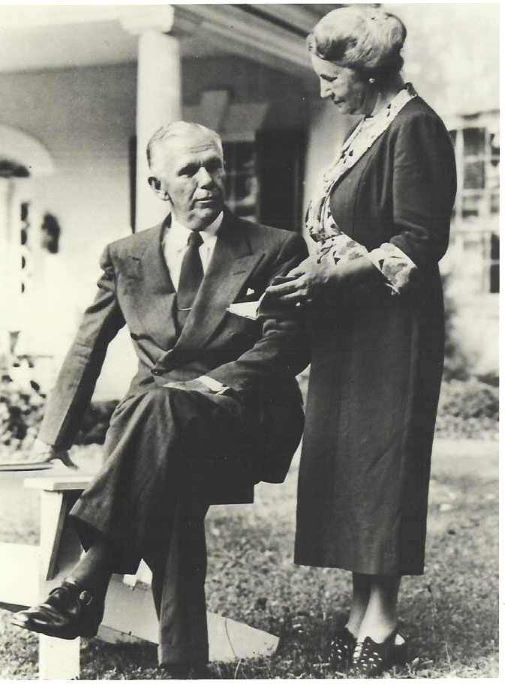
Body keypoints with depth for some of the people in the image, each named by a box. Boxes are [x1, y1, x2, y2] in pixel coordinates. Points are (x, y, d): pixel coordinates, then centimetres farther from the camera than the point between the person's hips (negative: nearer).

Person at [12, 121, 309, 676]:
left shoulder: (277, 249, 8)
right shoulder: (125, 256, 16)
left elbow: (288, 343, -2)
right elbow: (87, 349, 19)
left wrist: (213, 384, -17)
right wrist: (55, 435, 7)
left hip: (242, 420, -3)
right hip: (150, 415, 3)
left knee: (165, 407, -39)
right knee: (172, 482, -37)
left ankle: (86, 585, -45)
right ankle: (181, 657, -42)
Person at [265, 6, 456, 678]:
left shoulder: (414, 126, -11)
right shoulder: (366, 129, 16)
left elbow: (420, 242, -18)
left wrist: (333, 273, -20)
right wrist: (313, 270, 8)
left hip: (391, 329, -9)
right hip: (348, 327, 9)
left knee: (381, 464, -6)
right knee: (345, 464, 7)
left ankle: (381, 623, 1)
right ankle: (363, 613, 12)